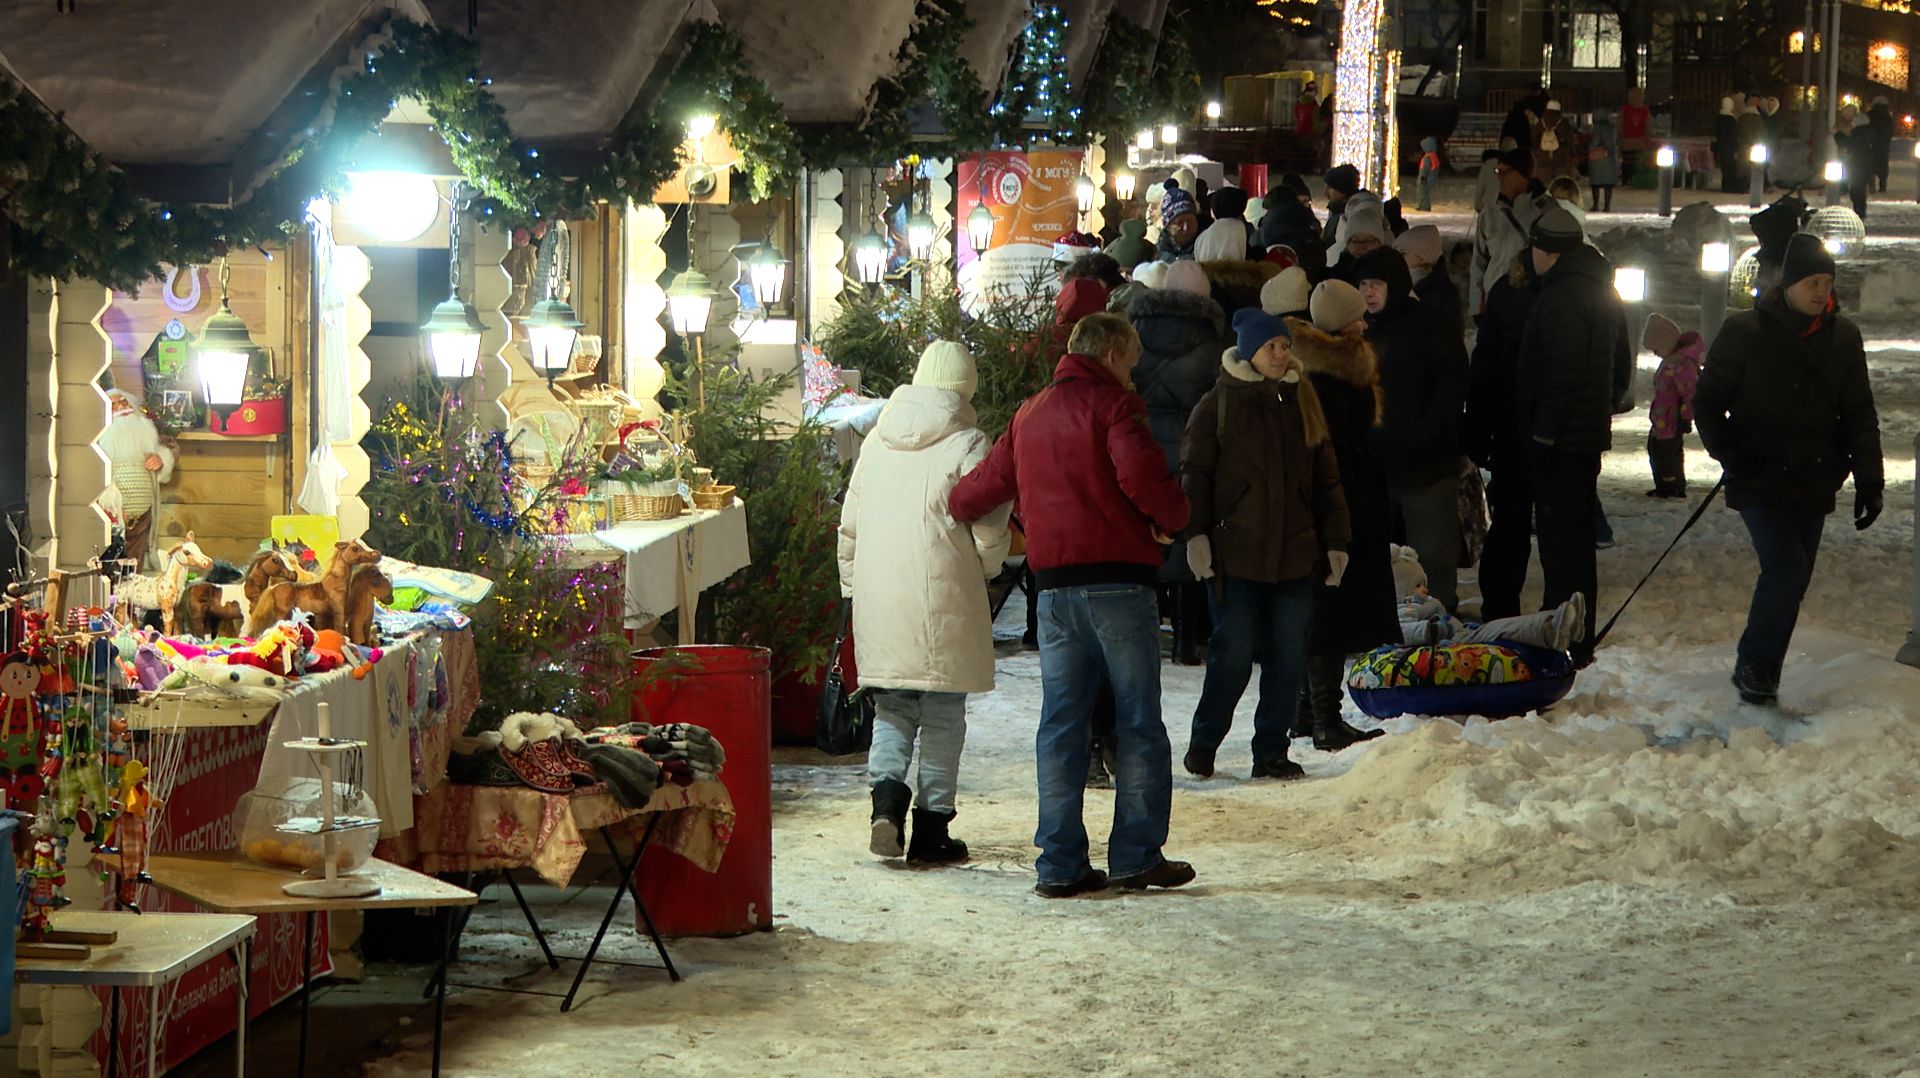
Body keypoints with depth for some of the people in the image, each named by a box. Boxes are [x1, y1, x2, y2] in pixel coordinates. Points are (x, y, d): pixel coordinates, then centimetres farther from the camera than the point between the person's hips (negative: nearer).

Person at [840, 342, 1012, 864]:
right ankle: (931, 829, 5)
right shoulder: (966, 445, -7)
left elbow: (850, 524, 14)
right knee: (943, 713, 4)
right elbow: (989, 530, -8)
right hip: (943, 598, -4)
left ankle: (886, 790, -10)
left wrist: (853, 586, 22)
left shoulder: (877, 440, 10)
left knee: (892, 708, 14)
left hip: (879, 601, 4)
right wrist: (985, 569, 12)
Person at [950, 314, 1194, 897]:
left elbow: (981, 488, 16)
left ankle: (1060, 864, 5)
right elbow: (1141, 475, -21)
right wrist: (1173, 517, -3)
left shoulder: (1030, 415, 15)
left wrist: (954, 507, 37)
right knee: (1139, 722, 2)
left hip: (1054, 585, 6)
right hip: (1118, 579, -6)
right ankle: (1136, 855, 1)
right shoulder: (1111, 406, -5)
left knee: (1060, 723, 7)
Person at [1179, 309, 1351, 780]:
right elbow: (1194, 473, -2)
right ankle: (1203, 745, 12)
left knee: (1289, 657, 4)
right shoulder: (1218, 405, 1)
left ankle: (1272, 752, 13)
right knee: (1233, 655, -5)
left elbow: (1325, 477, 17)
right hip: (1236, 552, -4)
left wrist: (1335, 541, 12)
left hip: (1294, 551, 4)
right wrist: (1196, 534, -13)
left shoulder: (1301, 401, 13)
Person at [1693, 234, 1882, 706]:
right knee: (1785, 570, -17)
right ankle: (1756, 665, 0)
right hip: (1760, 481, -4)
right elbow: (1707, 402, 0)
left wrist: (1869, 479, -2)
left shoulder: (1842, 336, 3)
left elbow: (1859, 415, 7)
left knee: (1793, 579, 7)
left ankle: (1759, 669, 22)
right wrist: (1731, 455, -14)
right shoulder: (1746, 332, -7)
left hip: (1814, 484, 4)